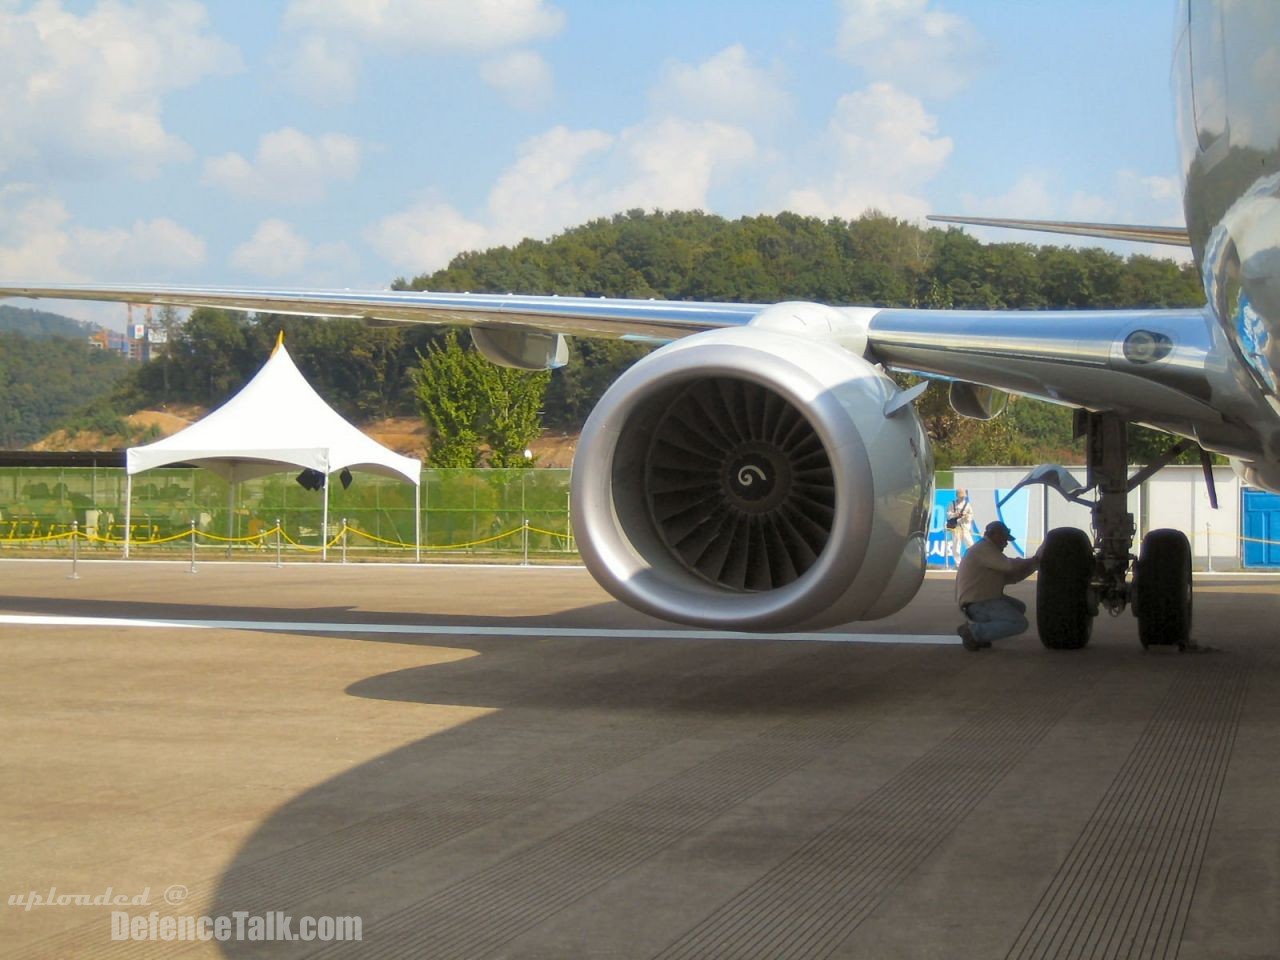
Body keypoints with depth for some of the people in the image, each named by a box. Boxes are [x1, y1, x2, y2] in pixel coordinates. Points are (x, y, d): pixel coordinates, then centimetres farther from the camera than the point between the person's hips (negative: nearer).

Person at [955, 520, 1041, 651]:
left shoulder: (987, 550, 20)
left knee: (1019, 608, 23)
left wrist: (1032, 566, 10)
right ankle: (973, 632, -14)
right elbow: (1010, 565, -22)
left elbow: (1009, 577, 19)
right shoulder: (984, 548, -14)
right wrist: (1033, 561, -6)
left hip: (984, 600, 11)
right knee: (1020, 623, -19)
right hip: (979, 605, -11)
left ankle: (976, 626, 9)